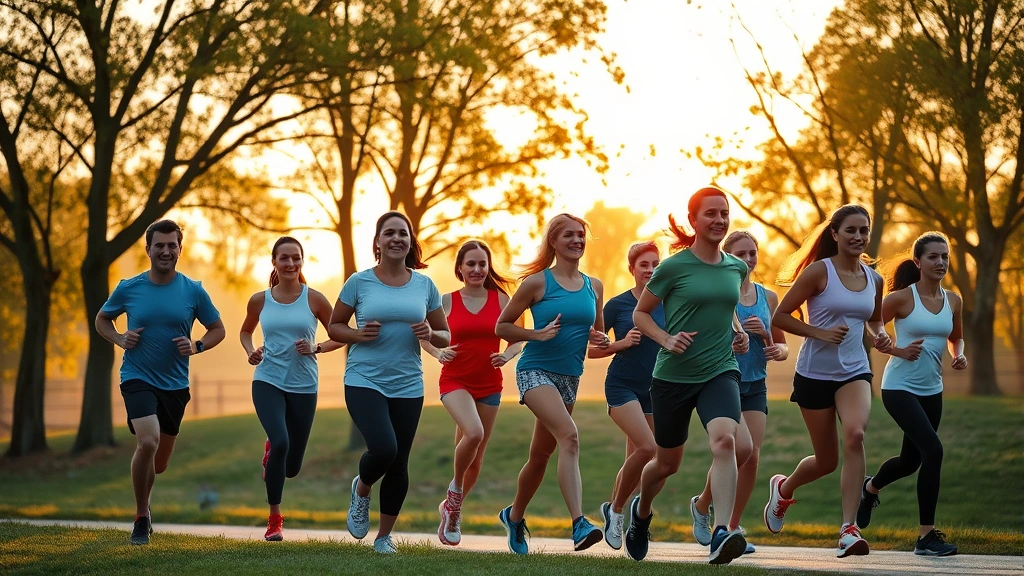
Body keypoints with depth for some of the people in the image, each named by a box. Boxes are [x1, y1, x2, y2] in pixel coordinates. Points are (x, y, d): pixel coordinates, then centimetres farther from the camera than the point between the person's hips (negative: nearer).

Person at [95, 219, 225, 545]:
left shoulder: (193, 291, -3)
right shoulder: (128, 289, -4)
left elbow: (217, 329, 8)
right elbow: (102, 319, 12)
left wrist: (197, 346, -12)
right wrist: (119, 339, -7)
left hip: (175, 384, 3)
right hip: (137, 379, -3)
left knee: (159, 463, 15)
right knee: (148, 442, -26)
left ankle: (144, 502, 49)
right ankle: (141, 519, -9)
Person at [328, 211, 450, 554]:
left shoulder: (424, 285, 5)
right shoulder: (359, 282, -1)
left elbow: (445, 338, 12)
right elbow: (334, 326, 7)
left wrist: (430, 334, -10)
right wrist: (358, 334, -13)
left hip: (407, 386, 3)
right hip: (364, 381, -3)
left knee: (399, 464, 4)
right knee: (383, 448, -22)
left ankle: (384, 536, 23)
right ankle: (361, 491, 12)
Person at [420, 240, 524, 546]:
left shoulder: (500, 299, 1)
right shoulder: (447, 301, -1)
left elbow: (517, 340, 5)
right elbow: (424, 336, 8)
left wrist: (507, 355, -15)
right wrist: (438, 352, -13)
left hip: (489, 386, 2)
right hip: (455, 381, -2)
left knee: (475, 458, 9)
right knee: (473, 433, -29)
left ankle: (451, 508, 33)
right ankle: (455, 488, -3)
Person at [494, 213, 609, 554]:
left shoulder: (593, 286, 9)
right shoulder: (538, 282, -6)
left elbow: (597, 331, 23)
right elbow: (502, 326, -1)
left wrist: (601, 340, 0)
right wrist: (537, 334, -16)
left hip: (570, 378, 6)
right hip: (536, 370, -6)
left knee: (541, 453, 15)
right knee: (569, 436, -27)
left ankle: (515, 516, 37)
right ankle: (579, 524, -36)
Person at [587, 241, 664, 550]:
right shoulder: (617, 305, -4)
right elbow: (591, 349, -1)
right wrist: (622, 343, -16)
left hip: (654, 390, 4)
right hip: (622, 386, -4)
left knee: (635, 459, 6)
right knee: (647, 446, -22)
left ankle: (612, 511, 26)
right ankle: (616, 510, -4)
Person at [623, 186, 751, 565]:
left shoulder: (737, 268, 6)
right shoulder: (674, 267, -7)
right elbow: (640, 314, 3)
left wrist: (737, 332, 7)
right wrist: (666, 339, -14)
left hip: (720, 371, 2)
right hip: (674, 375, -2)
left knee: (725, 440, -28)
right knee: (667, 463, 13)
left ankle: (721, 535, -32)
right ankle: (641, 512, 47)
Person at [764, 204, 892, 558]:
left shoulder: (873, 280, 6)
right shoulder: (819, 271, -9)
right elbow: (779, 317, -8)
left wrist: (879, 336, 3)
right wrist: (820, 333, -19)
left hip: (854, 372, 3)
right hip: (815, 373, -3)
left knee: (855, 435, -27)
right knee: (827, 460, 6)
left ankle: (849, 529, -25)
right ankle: (784, 488, 42)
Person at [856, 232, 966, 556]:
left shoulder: (953, 301, 3)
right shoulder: (902, 298, -12)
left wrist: (959, 356, -1)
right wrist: (899, 350, -17)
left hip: (931, 390, 7)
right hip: (900, 387, -7)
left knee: (911, 460, 19)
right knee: (933, 449, -22)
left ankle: (870, 488, 54)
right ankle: (927, 536, -14)